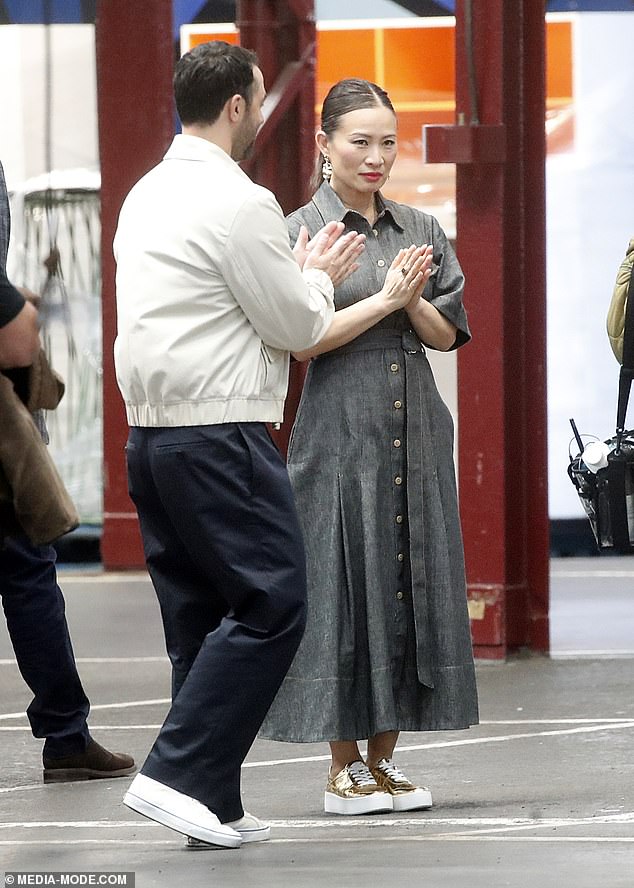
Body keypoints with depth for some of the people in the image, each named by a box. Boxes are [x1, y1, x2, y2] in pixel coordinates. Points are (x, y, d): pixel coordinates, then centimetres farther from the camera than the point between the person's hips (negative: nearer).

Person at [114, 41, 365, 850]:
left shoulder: (147, 194, 15)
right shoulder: (238, 203, -13)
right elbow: (296, 326, -7)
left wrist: (299, 271, 23)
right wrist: (318, 275, 12)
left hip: (151, 436, 9)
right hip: (219, 435, -9)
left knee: (200, 616, 11)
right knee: (270, 604, -6)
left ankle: (212, 807, 11)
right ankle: (178, 774, -12)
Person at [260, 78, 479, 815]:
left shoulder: (420, 230, 11)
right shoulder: (302, 230, -3)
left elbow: (447, 334, 9)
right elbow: (303, 339, -9)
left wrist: (414, 300, -10)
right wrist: (384, 298, -14)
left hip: (416, 434, 5)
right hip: (341, 435, -5)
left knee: (412, 584, 4)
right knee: (344, 588, -4)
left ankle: (383, 759, 12)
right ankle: (343, 768, 4)